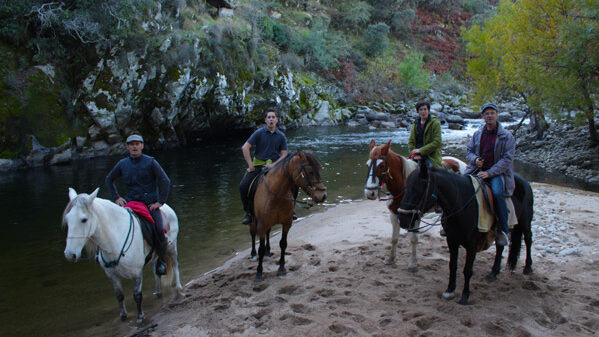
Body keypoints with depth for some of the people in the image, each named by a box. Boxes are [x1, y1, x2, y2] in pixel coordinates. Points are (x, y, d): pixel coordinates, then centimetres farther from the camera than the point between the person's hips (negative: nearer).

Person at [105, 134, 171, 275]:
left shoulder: (151, 162, -4)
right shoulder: (122, 164, 7)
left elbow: (165, 181, -7)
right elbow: (109, 179, 22)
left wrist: (160, 201, -12)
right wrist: (116, 197, 10)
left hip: (151, 204, -3)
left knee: (160, 232, -21)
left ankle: (161, 260, 3)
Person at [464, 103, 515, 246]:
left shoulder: (506, 136, 0)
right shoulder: (477, 134, 13)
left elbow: (507, 159, -7)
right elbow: (469, 151, 17)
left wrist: (489, 172, -17)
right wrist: (475, 159, -8)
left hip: (497, 173, -4)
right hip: (477, 170, 4)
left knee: (497, 192, -33)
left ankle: (503, 230, -21)